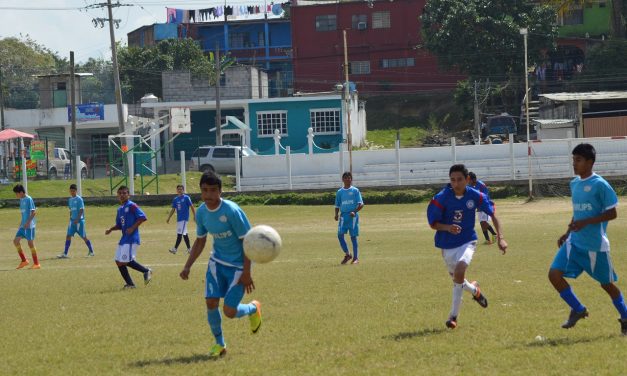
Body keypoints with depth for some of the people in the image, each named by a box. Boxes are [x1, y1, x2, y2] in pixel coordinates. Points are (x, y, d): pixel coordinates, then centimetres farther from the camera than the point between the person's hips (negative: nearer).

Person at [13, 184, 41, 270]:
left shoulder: (29, 199, -12)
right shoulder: (21, 200, 14)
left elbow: (33, 212, -16)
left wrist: (28, 222, -21)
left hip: (29, 225, -9)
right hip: (23, 226, 9)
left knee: (30, 243, -6)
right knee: (16, 241, 2)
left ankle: (36, 264, 2)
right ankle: (24, 261, 10)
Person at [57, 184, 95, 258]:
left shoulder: (79, 199, -10)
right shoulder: (70, 200, 12)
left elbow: (81, 210, -14)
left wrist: (77, 219, -22)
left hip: (79, 221, -6)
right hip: (72, 221, 6)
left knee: (84, 237, 1)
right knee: (68, 236, -3)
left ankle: (91, 251, 17)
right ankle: (65, 253, -5)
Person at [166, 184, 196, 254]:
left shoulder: (186, 198, -5)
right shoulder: (175, 199, 12)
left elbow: (192, 206, -6)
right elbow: (173, 209, 17)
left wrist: (195, 216, -11)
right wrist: (168, 218, 14)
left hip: (184, 218, -7)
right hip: (179, 219, 7)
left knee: (180, 233, -12)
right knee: (184, 234, 10)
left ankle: (175, 249, -16)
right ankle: (189, 249, 16)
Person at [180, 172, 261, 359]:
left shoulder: (232, 211, -23)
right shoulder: (201, 212, -4)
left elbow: (246, 241, -17)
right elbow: (200, 241, 12)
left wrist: (246, 273, -19)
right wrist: (187, 266, 1)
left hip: (237, 266, -5)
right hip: (217, 262, 5)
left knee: (229, 311, -9)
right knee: (211, 302, -10)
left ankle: (253, 309, 26)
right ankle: (219, 344, 12)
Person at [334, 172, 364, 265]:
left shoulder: (355, 191, 1)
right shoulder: (340, 192, 11)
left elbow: (361, 204, -3)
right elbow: (337, 205, 16)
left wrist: (354, 211, -19)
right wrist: (336, 214, -2)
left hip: (353, 216, -3)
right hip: (343, 215, 3)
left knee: (353, 237, -2)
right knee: (340, 235, -8)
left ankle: (356, 258, 5)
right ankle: (347, 254, 8)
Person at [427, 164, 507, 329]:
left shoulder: (475, 196, -11)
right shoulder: (441, 198, -15)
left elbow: (492, 214, -1)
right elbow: (432, 223, -10)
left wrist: (500, 238, -8)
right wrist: (448, 227, -31)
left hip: (467, 241, -2)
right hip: (447, 244, 2)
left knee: (459, 271, -27)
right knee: (457, 279, 13)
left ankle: (453, 315, -16)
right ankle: (474, 289, 51)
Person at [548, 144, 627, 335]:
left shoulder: (600, 185, -13)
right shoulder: (574, 184, 10)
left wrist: (585, 223, -22)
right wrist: (567, 233, 14)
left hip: (595, 245, -6)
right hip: (574, 242, 6)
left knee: (607, 283, 6)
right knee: (554, 274, -9)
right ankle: (578, 310, 8)